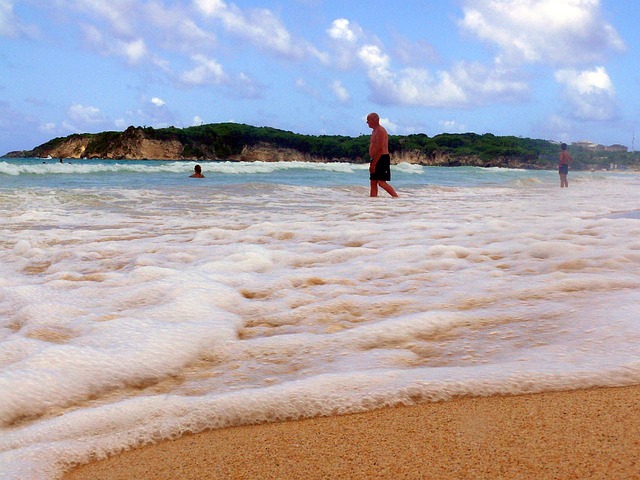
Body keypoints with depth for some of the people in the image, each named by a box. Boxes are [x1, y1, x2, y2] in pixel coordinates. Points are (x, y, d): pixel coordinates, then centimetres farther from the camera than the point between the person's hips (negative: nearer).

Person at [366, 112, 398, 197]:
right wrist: (372, 163, 18)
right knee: (373, 182, 6)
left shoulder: (380, 131, -13)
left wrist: (373, 164, -22)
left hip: (382, 159, -10)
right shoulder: (374, 131, 19)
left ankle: (397, 197, -10)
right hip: (376, 160, 10)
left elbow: (380, 149, -21)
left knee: (381, 182, -14)